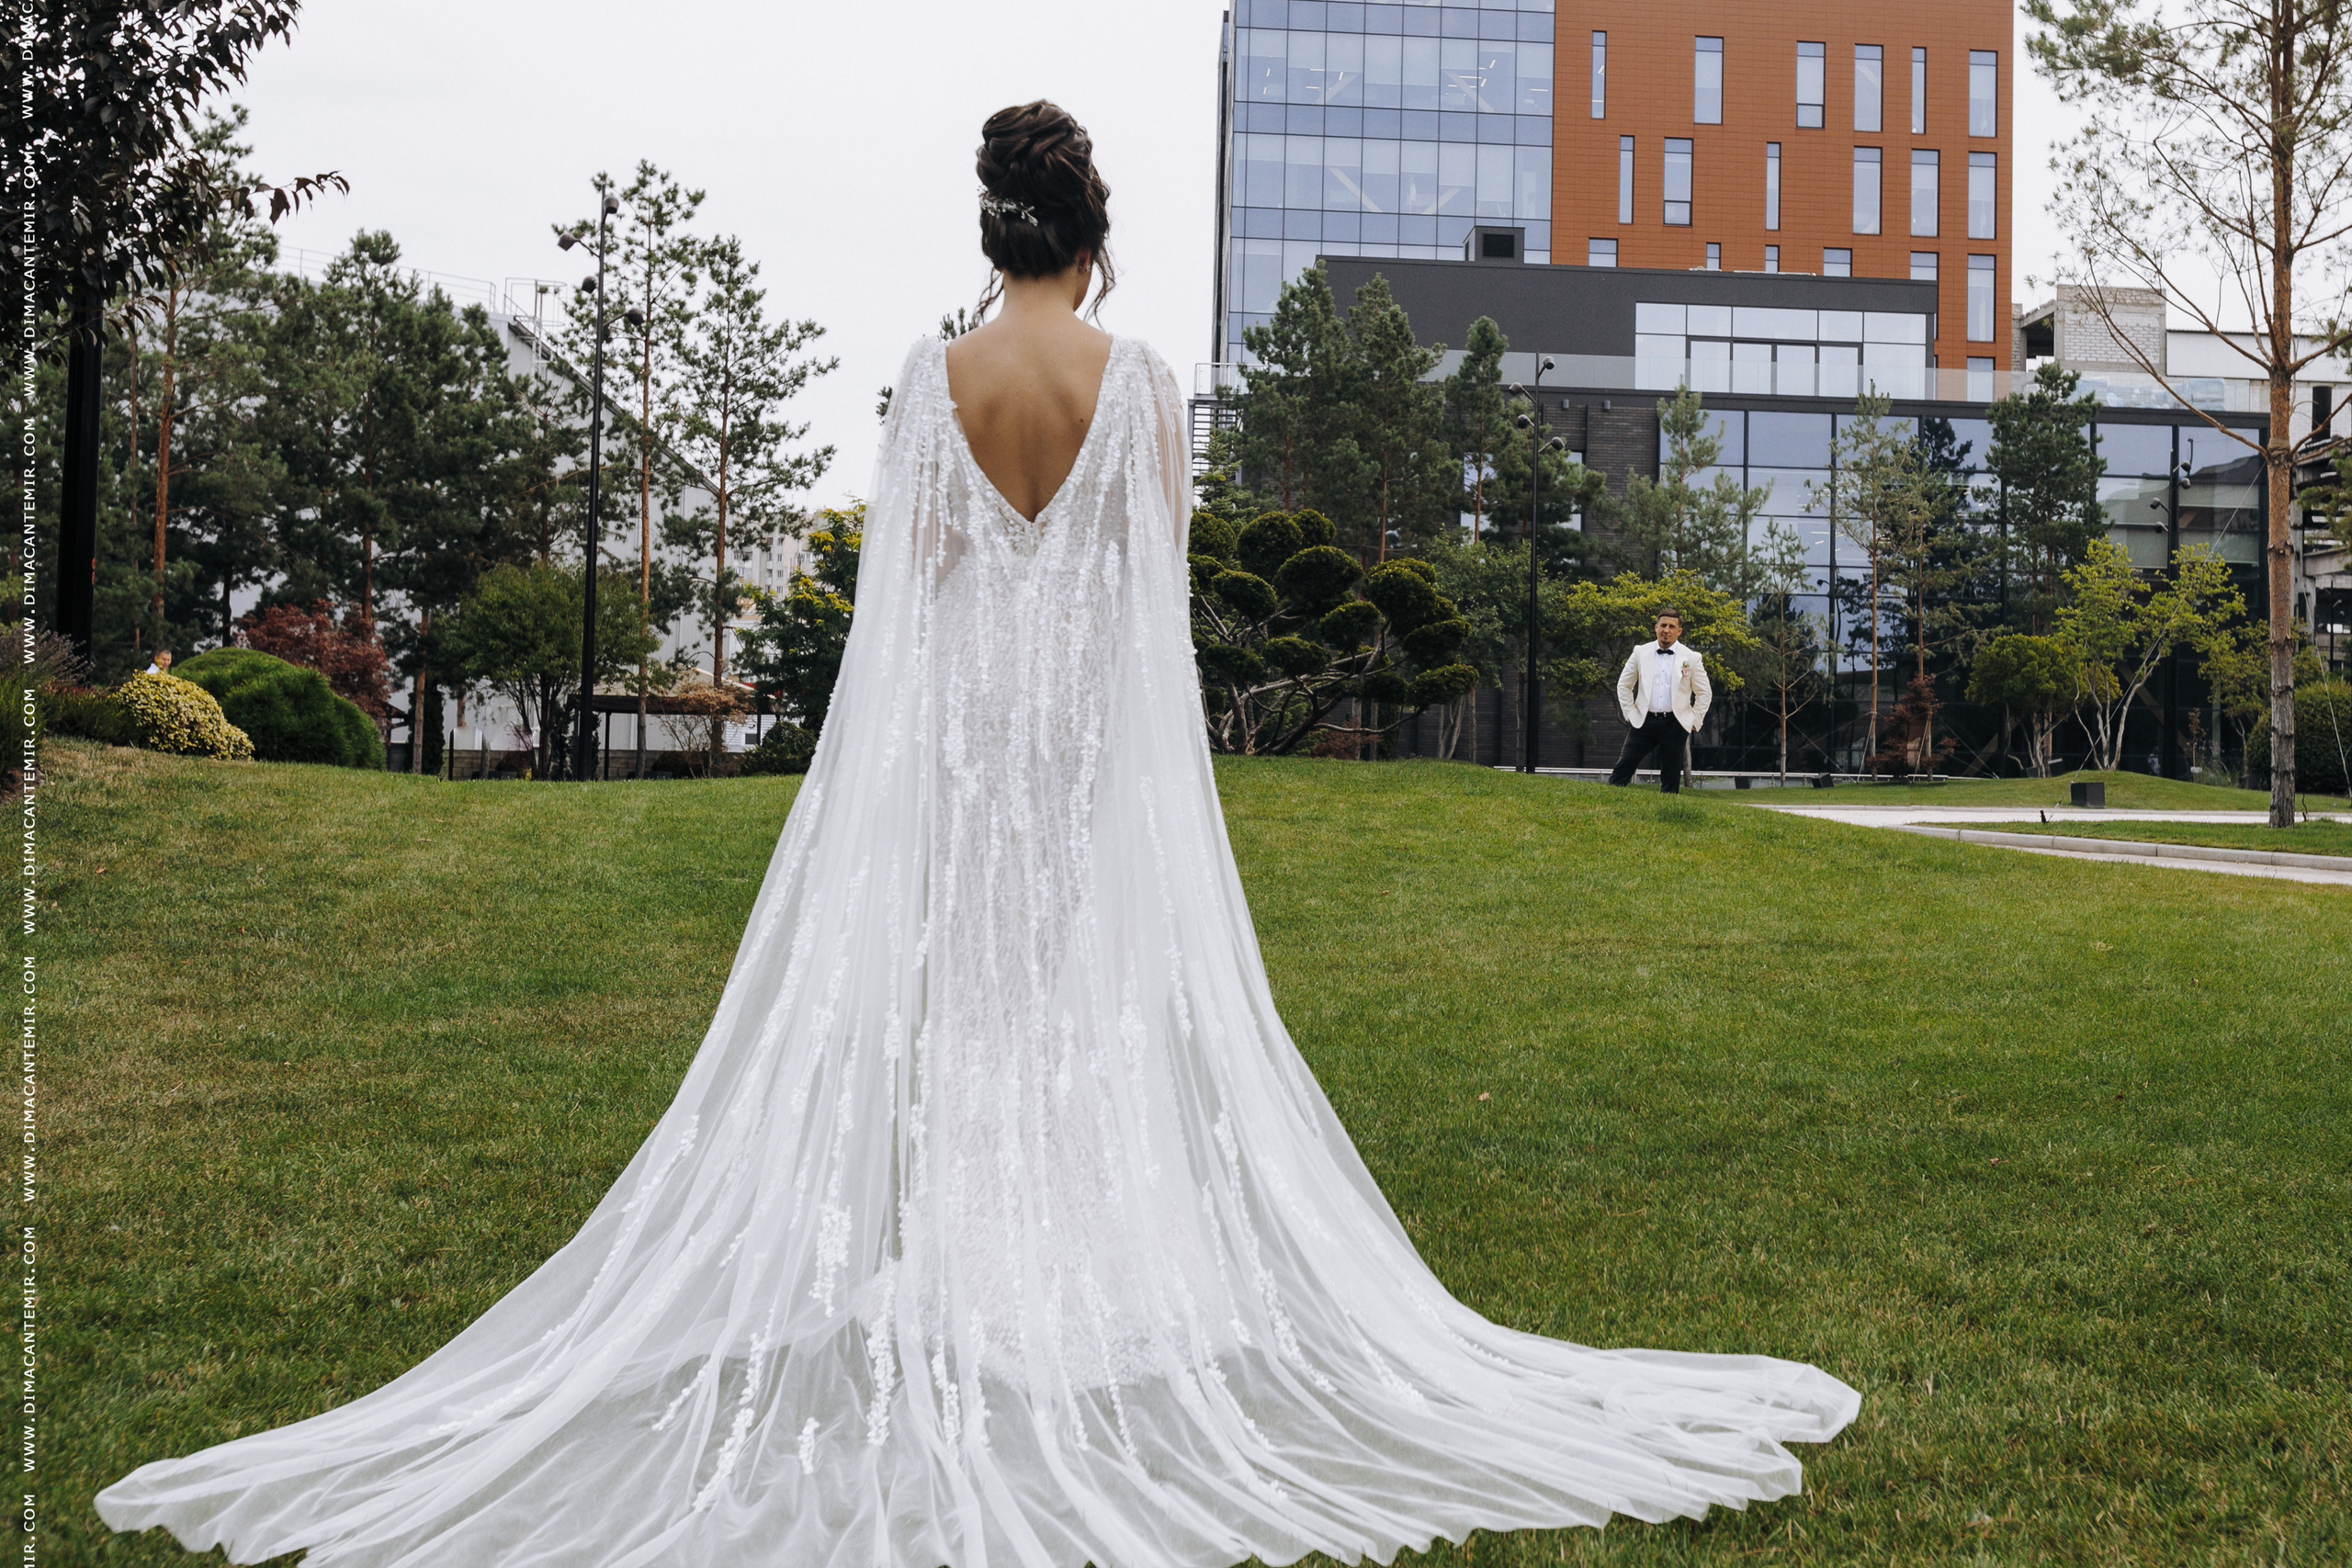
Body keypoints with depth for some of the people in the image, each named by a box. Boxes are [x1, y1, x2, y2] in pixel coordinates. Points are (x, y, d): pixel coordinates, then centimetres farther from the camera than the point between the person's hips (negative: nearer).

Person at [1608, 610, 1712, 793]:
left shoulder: (1691, 658, 3)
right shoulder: (1640, 652, 6)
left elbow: (1705, 693, 9)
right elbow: (1623, 685, 14)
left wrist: (1694, 722, 3)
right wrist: (1629, 714, 6)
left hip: (1675, 724, -1)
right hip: (1644, 722, 1)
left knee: (1671, 778, 3)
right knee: (1623, 768, -5)